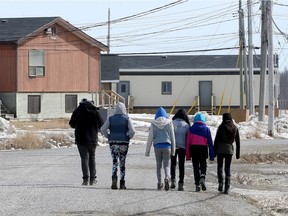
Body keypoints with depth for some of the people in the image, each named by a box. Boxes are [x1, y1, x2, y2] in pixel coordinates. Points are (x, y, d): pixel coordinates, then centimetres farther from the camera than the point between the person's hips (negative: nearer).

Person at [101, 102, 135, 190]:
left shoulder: (110, 119, 3)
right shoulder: (127, 119, -1)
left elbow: (103, 129, -6)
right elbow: (132, 131, -13)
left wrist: (109, 137, 5)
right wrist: (128, 138, 3)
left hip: (113, 143, 0)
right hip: (124, 143, 0)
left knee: (115, 162, -2)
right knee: (122, 163, 11)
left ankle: (114, 179, -28)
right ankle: (122, 183, 15)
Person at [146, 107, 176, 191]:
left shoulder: (153, 124, 1)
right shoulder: (169, 123, 2)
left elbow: (150, 137, 0)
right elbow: (172, 137, 4)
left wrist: (147, 150, 5)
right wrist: (173, 150, 11)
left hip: (157, 146, 0)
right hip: (167, 146, 0)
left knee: (158, 165, 11)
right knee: (166, 165, 2)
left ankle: (160, 184, 8)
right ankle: (167, 178, -26)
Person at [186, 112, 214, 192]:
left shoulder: (191, 129, 0)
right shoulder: (206, 129, -1)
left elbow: (188, 142, -1)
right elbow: (210, 142, -1)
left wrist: (188, 155, 3)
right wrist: (212, 155, 2)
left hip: (193, 149, 0)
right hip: (203, 149, 0)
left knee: (196, 167, 6)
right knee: (203, 165, 14)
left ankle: (197, 185, 1)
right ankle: (202, 177, -15)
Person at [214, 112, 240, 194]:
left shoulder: (221, 127, -7)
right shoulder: (235, 128, 5)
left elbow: (216, 139, -7)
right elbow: (238, 141, 8)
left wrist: (214, 151, -1)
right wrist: (238, 153, 14)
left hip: (220, 150, -3)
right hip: (230, 150, 3)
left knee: (220, 166, 10)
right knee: (228, 168, 8)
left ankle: (220, 183, -9)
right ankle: (227, 187, 1)